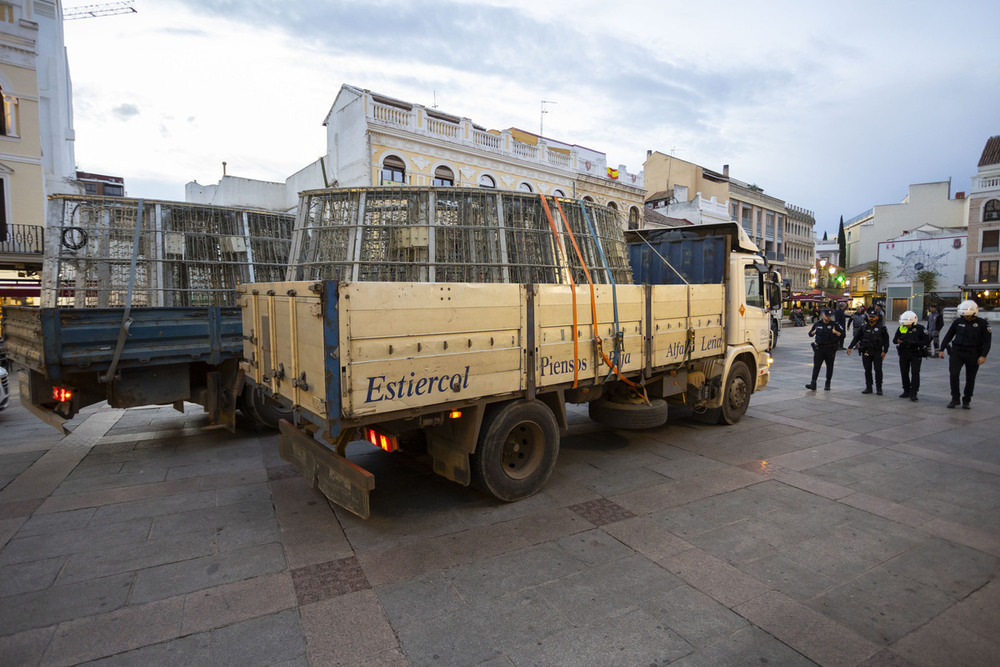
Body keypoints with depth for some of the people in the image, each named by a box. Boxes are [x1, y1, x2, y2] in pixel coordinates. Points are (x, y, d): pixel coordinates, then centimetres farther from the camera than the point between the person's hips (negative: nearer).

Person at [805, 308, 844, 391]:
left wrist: (835, 332, -15)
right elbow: (810, 334, 16)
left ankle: (828, 384, 22)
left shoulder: (834, 325, 2)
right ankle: (813, 384, -12)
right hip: (819, 349, 0)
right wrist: (814, 332, -4)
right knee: (816, 366, -8)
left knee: (829, 367, 9)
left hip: (830, 349, 0)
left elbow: (842, 335, 1)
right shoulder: (817, 324, 7)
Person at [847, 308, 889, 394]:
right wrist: (850, 347, 2)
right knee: (867, 370, 6)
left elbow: (886, 340, 1)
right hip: (866, 352, 2)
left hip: (877, 352, -2)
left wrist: (884, 351, -5)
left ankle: (879, 389, 7)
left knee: (878, 370, -2)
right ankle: (868, 388, 14)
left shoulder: (881, 327, -1)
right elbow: (856, 337, 8)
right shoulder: (864, 326, 6)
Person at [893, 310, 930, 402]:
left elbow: (927, 341, -7)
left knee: (915, 373, -9)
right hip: (903, 354, 4)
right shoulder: (901, 328, 2)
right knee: (904, 372, 9)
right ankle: (906, 391, 21)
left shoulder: (920, 329, -6)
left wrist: (914, 343, -22)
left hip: (916, 354, -4)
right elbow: (894, 340, 6)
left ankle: (913, 393, -6)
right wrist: (898, 341, -18)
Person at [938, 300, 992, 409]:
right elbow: (948, 336, 12)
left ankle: (967, 400, 20)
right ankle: (955, 399, -1)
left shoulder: (982, 324, -1)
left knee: (970, 379, 7)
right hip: (956, 352, 1)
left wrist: (983, 355, -11)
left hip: (973, 355, -1)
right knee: (953, 374, -11)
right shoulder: (958, 322, 4)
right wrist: (942, 349, 7)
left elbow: (987, 341, -2)